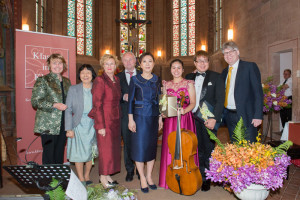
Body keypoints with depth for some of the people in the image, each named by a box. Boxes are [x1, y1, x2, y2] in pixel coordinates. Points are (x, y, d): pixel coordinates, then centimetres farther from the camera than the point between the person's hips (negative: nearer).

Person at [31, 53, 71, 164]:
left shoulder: (66, 81, 14)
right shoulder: (42, 80, -4)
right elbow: (35, 101, -10)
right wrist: (54, 105, -17)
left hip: (63, 125, 5)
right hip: (48, 126, -5)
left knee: (60, 154, 12)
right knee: (49, 155, 0)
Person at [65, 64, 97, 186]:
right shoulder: (73, 89, -1)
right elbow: (68, 110, -3)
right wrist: (69, 129, -8)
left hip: (93, 125, 1)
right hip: (78, 126, -1)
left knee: (90, 153, 9)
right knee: (78, 153, 2)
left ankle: (87, 176, 29)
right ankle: (81, 180, 19)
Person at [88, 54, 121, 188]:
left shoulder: (117, 80, 10)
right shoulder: (99, 80, -11)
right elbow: (97, 105, -14)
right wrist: (100, 126, -17)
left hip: (116, 120, 7)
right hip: (105, 119, -7)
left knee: (114, 148, 12)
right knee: (105, 148, 1)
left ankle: (107, 175, 26)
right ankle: (103, 177, 18)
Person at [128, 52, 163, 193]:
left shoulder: (156, 80, 7)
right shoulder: (134, 79, -3)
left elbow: (159, 99, 10)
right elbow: (131, 100, -4)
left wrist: (160, 117, 7)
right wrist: (130, 119, -9)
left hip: (153, 117, 3)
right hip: (139, 117, -3)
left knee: (152, 146, 9)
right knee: (139, 146, 2)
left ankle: (149, 176, 25)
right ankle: (142, 179, 18)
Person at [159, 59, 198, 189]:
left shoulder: (189, 83, 3)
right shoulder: (166, 85, 13)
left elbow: (193, 103, -2)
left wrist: (184, 110, -20)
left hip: (185, 118, -3)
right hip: (170, 120, 3)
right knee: (170, 148, 2)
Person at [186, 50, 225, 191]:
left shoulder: (216, 77, 1)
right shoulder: (189, 78, 11)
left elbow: (220, 99, -5)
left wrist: (214, 118, -14)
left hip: (208, 120, -2)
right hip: (193, 119, 3)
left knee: (208, 149, 7)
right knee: (197, 149, 8)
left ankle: (207, 179, 23)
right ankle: (200, 177, 24)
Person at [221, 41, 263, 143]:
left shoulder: (250, 67, -3)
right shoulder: (225, 71, 15)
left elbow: (258, 92, -9)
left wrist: (258, 115, -14)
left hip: (245, 116, -5)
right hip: (229, 116, 6)